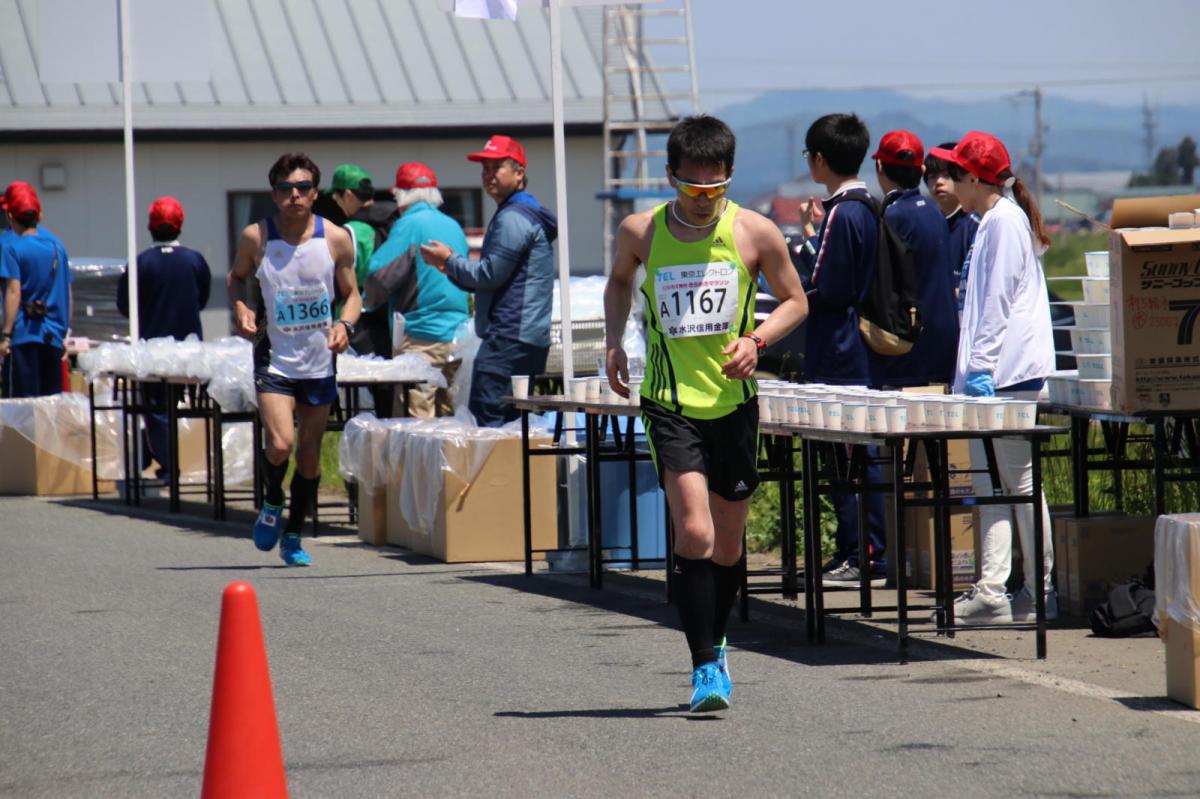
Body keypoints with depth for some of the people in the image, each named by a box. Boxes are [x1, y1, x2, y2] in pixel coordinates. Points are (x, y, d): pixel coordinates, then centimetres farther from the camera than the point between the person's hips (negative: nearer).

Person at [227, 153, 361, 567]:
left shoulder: (336, 239, -4)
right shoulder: (256, 237, -6)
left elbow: (351, 293, 7)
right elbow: (236, 277, 12)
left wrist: (345, 325, -13)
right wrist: (241, 308, -7)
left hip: (319, 361, 2)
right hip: (274, 358, -2)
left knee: (310, 454, 8)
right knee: (280, 444, -19)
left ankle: (293, 537, 26)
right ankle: (272, 503, 13)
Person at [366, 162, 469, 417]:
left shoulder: (408, 225, -9)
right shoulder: (454, 226, 14)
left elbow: (379, 272, -12)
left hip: (421, 337, -8)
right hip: (457, 336, 8)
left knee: (417, 418, -8)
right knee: (448, 420, 10)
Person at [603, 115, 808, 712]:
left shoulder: (754, 232, -4)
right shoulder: (641, 231, -2)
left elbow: (795, 301, 7)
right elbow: (619, 281, 20)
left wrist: (756, 339, -11)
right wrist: (614, 342, 5)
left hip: (733, 399, 1)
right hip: (670, 400, -1)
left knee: (728, 544, 11)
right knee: (694, 532, -17)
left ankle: (714, 644, 35)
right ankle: (705, 665, -12)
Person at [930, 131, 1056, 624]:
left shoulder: (1004, 221, -11)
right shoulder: (992, 220, 20)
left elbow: (998, 301, -17)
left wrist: (981, 366, -19)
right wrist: (974, 368, 23)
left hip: (1009, 372, -11)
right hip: (997, 374, 11)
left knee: (1019, 481, -5)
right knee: (989, 482, 7)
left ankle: (1042, 592, -1)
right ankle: (991, 591, 5)